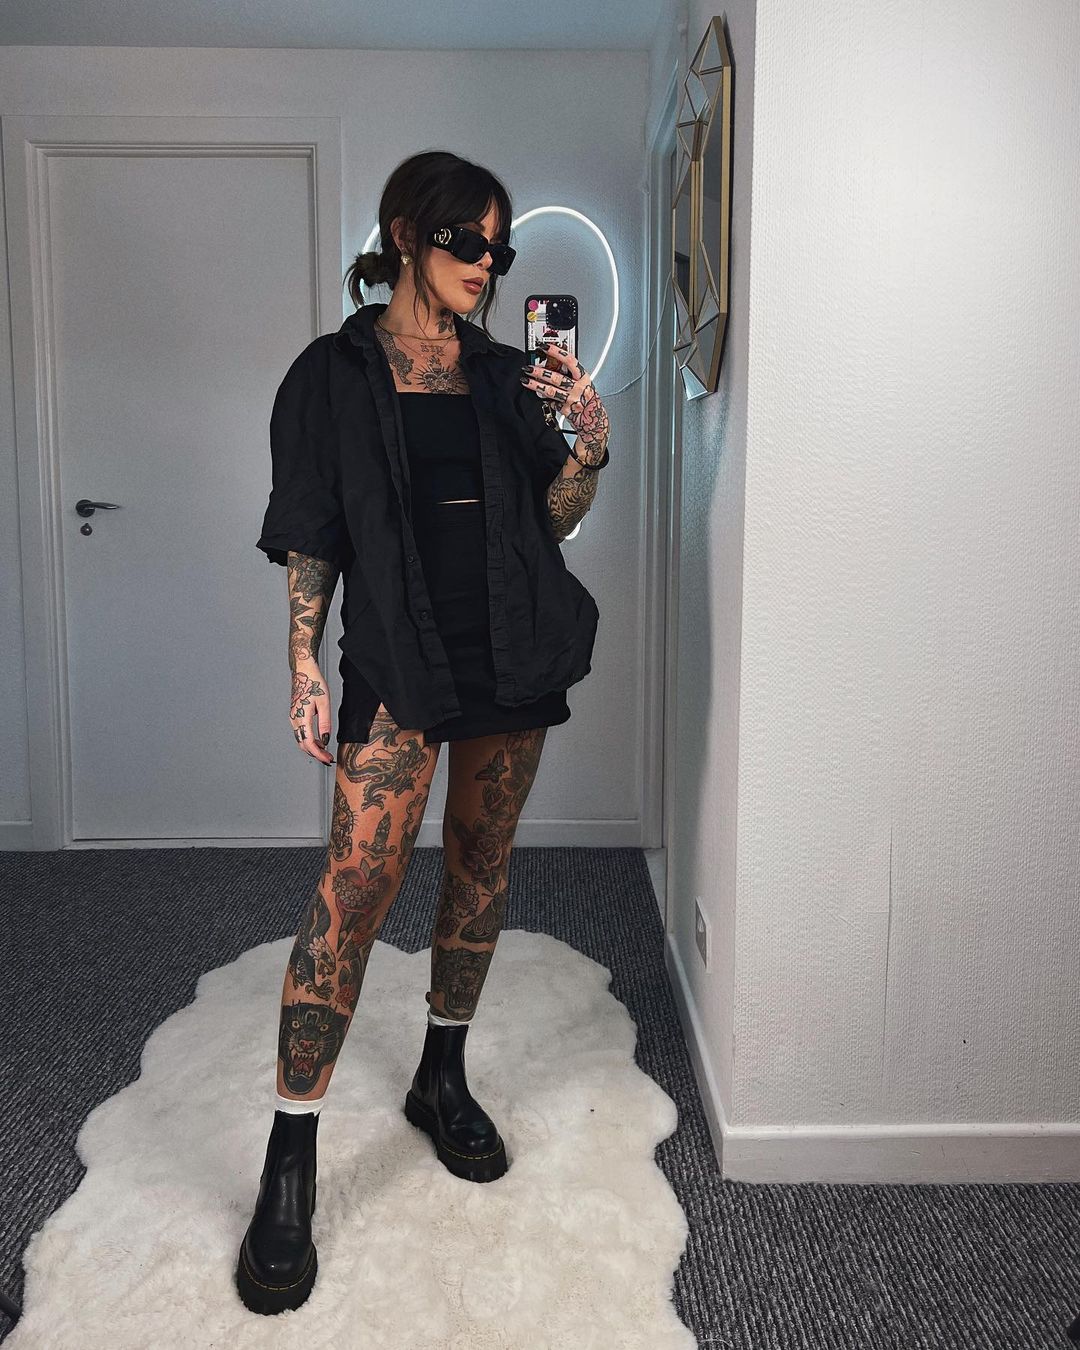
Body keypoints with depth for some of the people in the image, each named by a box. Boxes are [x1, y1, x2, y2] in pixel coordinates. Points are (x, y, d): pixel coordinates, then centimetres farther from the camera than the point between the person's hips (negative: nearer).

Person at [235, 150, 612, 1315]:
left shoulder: (508, 375, 11)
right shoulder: (336, 372, 2)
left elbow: (551, 522, 9)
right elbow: (310, 538, -1)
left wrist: (589, 444, -9)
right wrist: (305, 667, -8)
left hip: (510, 652, 5)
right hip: (399, 654, -4)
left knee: (480, 870, 11)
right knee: (358, 880, -13)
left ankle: (442, 1077, 31)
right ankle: (290, 1158, -2)